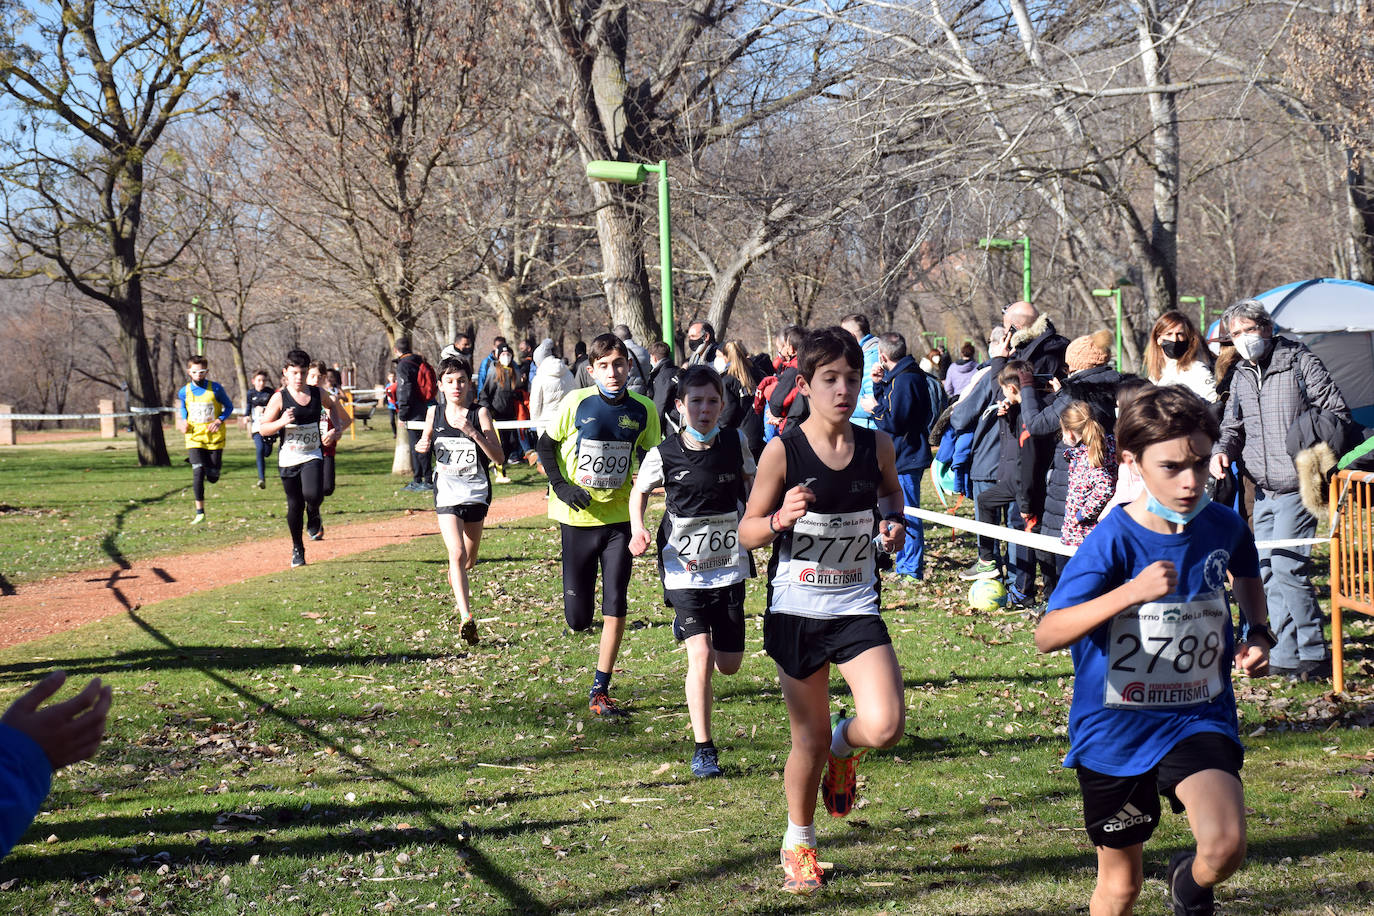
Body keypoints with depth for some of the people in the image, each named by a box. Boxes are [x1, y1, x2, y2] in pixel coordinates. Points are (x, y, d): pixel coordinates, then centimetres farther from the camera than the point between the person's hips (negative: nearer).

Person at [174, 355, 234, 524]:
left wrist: (219, 420, -11)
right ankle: (199, 512, -9)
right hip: (194, 438, 0)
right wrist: (184, 422, 2)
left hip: (215, 438, 0)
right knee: (198, 473, -15)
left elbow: (229, 407, 6)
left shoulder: (216, 389, -5)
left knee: (213, 477, 3)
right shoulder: (184, 392, 1)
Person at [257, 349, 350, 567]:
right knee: (295, 505, 3)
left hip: (313, 456, 1)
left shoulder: (318, 393, 2)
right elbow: (263, 428, -4)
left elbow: (333, 406, 25)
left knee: (313, 495, -23)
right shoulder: (280, 398, -6)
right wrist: (281, 422, -22)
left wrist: (337, 430, 10)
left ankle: (314, 518, 14)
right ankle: (297, 549, 24)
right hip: (288, 458, -1)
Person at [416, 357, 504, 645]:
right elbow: (426, 442, 21)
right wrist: (422, 446, -3)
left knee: (469, 560, 16)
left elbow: (497, 457, -13)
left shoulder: (479, 413, -7)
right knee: (456, 553, -19)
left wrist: (472, 431, -24)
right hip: (447, 493, 0)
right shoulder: (435, 413, 1)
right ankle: (466, 617, -25)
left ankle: (455, 580, 52)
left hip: (476, 492, 0)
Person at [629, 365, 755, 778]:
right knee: (700, 655, -17)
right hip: (684, 571, -3)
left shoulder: (735, 442, -4)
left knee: (729, 664, 9)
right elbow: (640, 492, 9)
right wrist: (637, 530, -8)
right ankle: (703, 750, -6)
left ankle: (685, 628, 44)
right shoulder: (663, 455, -11)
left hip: (729, 568, 3)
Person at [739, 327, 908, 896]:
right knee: (809, 739, 8)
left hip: (857, 609, 2)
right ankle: (798, 844, 33)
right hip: (796, 611, -2)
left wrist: (894, 525, 0)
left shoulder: (877, 446, -1)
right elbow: (748, 533, -4)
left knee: (885, 727, -16)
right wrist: (780, 519, -25)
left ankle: (844, 746, 22)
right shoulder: (783, 452, -9)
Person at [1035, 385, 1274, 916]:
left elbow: (1247, 575, 22)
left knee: (1225, 846, -23)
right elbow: (1047, 635, -29)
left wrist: (1258, 633, 4)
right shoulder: (1113, 542, -18)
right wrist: (1131, 592, -40)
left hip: (1199, 718, 2)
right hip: (1116, 728, -2)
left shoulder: (1223, 527, -5)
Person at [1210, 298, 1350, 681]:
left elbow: (1338, 414, -7)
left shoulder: (1300, 362, -7)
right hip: (1264, 491, 7)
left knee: (1287, 568, -14)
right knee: (1267, 569, 7)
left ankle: (1314, 656, -5)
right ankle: (1287, 654, 15)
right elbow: (1233, 426, 21)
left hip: (1297, 487, -7)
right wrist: (1222, 451, 1)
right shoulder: (1241, 376, 13)